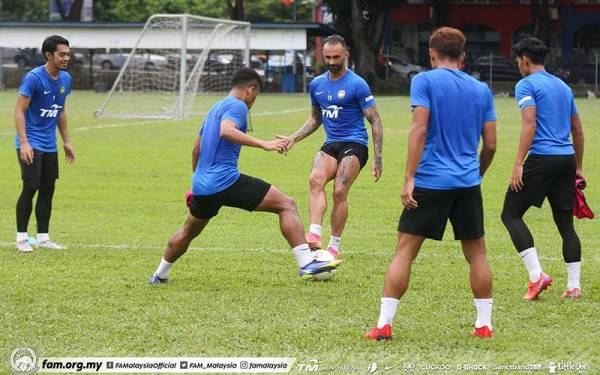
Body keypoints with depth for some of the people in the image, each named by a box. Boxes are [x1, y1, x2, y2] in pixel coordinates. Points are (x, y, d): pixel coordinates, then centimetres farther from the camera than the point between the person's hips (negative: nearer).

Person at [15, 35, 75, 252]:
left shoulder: (65, 79, 7)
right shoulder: (33, 78, -15)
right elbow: (19, 110, -16)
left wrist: (67, 142, 18)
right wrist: (24, 143, -23)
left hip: (50, 145, 7)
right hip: (31, 144, -7)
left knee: (47, 190, 7)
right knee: (30, 188, -10)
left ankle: (43, 238, 14)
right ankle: (21, 238, -1)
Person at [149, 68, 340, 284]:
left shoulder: (216, 108, 23)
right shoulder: (237, 106, -5)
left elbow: (196, 150, 31)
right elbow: (226, 131, -27)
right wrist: (264, 144, -31)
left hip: (202, 185, 9)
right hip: (226, 182, -9)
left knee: (188, 232, 31)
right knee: (287, 205, -9)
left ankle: (160, 275, 41)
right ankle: (306, 264, -20)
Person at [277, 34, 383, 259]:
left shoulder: (357, 85, -5)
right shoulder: (317, 84, 13)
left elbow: (375, 122, -4)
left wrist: (378, 159, -9)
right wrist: (293, 139, 13)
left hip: (354, 145, -5)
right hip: (330, 146, 5)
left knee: (339, 191, -21)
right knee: (315, 179, -25)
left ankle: (334, 247, -10)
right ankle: (314, 235, -38)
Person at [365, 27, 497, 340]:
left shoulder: (424, 81, -3)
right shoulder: (481, 90, 9)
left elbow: (419, 130, -13)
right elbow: (490, 144, 9)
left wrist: (409, 178, -14)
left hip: (431, 182, -3)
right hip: (468, 183, 3)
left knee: (405, 251, -1)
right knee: (476, 254, 13)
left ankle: (384, 324, -5)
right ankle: (484, 324, 13)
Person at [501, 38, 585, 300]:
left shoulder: (526, 85, -3)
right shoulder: (562, 86, 19)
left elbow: (530, 124, -16)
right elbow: (577, 130, 21)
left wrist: (518, 164, -19)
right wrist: (578, 168, 27)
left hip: (542, 158, -7)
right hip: (567, 158, 7)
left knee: (511, 214, 2)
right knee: (565, 222, 11)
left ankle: (536, 275, -12)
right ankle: (574, 285, 6)